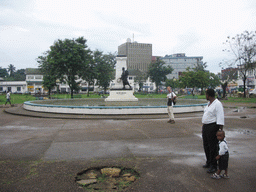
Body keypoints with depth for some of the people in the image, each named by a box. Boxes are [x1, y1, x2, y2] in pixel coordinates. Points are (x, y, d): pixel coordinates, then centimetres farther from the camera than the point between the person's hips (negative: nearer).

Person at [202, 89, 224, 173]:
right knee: (206, 146, 17)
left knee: (213, 147, -2)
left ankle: (213, 166, 9)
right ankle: (209, 162, 32)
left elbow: (220, 118, -20)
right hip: (205, 127, 9)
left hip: (213, 127, -9)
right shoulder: (209, 103, 14)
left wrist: (220, 130, -25)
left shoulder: (217, 104, -15)